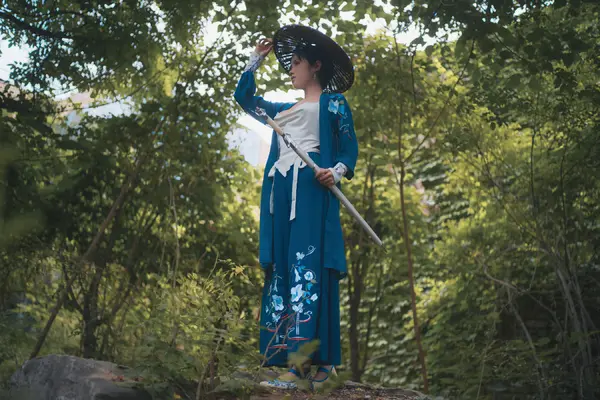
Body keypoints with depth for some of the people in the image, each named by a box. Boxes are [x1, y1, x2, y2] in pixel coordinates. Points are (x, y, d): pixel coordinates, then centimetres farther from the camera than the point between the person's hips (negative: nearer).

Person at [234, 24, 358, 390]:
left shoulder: (333, 103, 10)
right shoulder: (284, 110, 28)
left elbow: (350, 146, -1)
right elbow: (244, 97, 37)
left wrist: (338, 171, -19)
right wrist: (256, 59, 36)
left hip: (311, 190, -7)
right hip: (280, 194, 8)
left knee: (307, 268, -17)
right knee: (281, 272, 0)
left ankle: (307, 360, -23)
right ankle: (293, 360, -1)